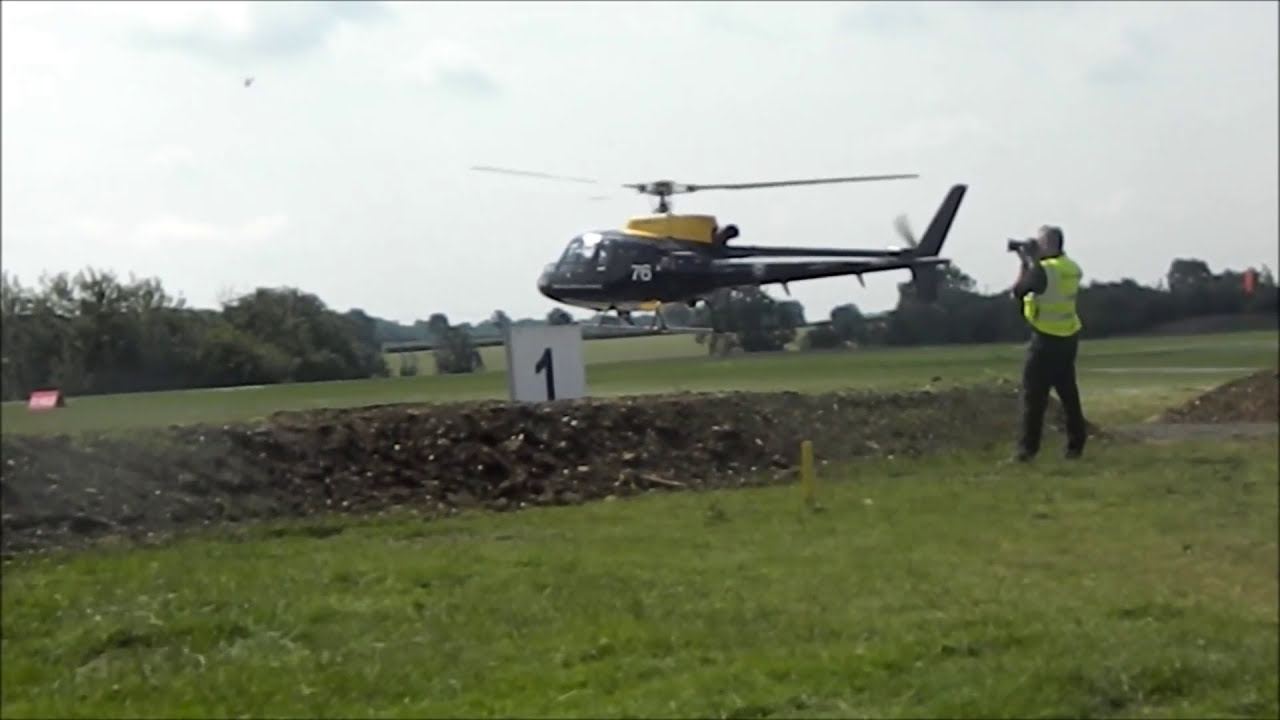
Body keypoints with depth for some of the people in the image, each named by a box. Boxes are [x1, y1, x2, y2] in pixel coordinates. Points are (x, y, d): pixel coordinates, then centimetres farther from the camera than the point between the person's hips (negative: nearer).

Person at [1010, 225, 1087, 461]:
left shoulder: (1043, 270, -19)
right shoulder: (1072, 269, 5)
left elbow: (1018, 291, -10)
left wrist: (1026, 263, 0)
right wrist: (1032, 262, 11)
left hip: (1046, 340, -7)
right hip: (1069, 337, 7)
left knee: (1034, 395, -2)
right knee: (1068, 392, 14)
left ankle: (1027, 449, -2)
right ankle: (1075, 445, 16)